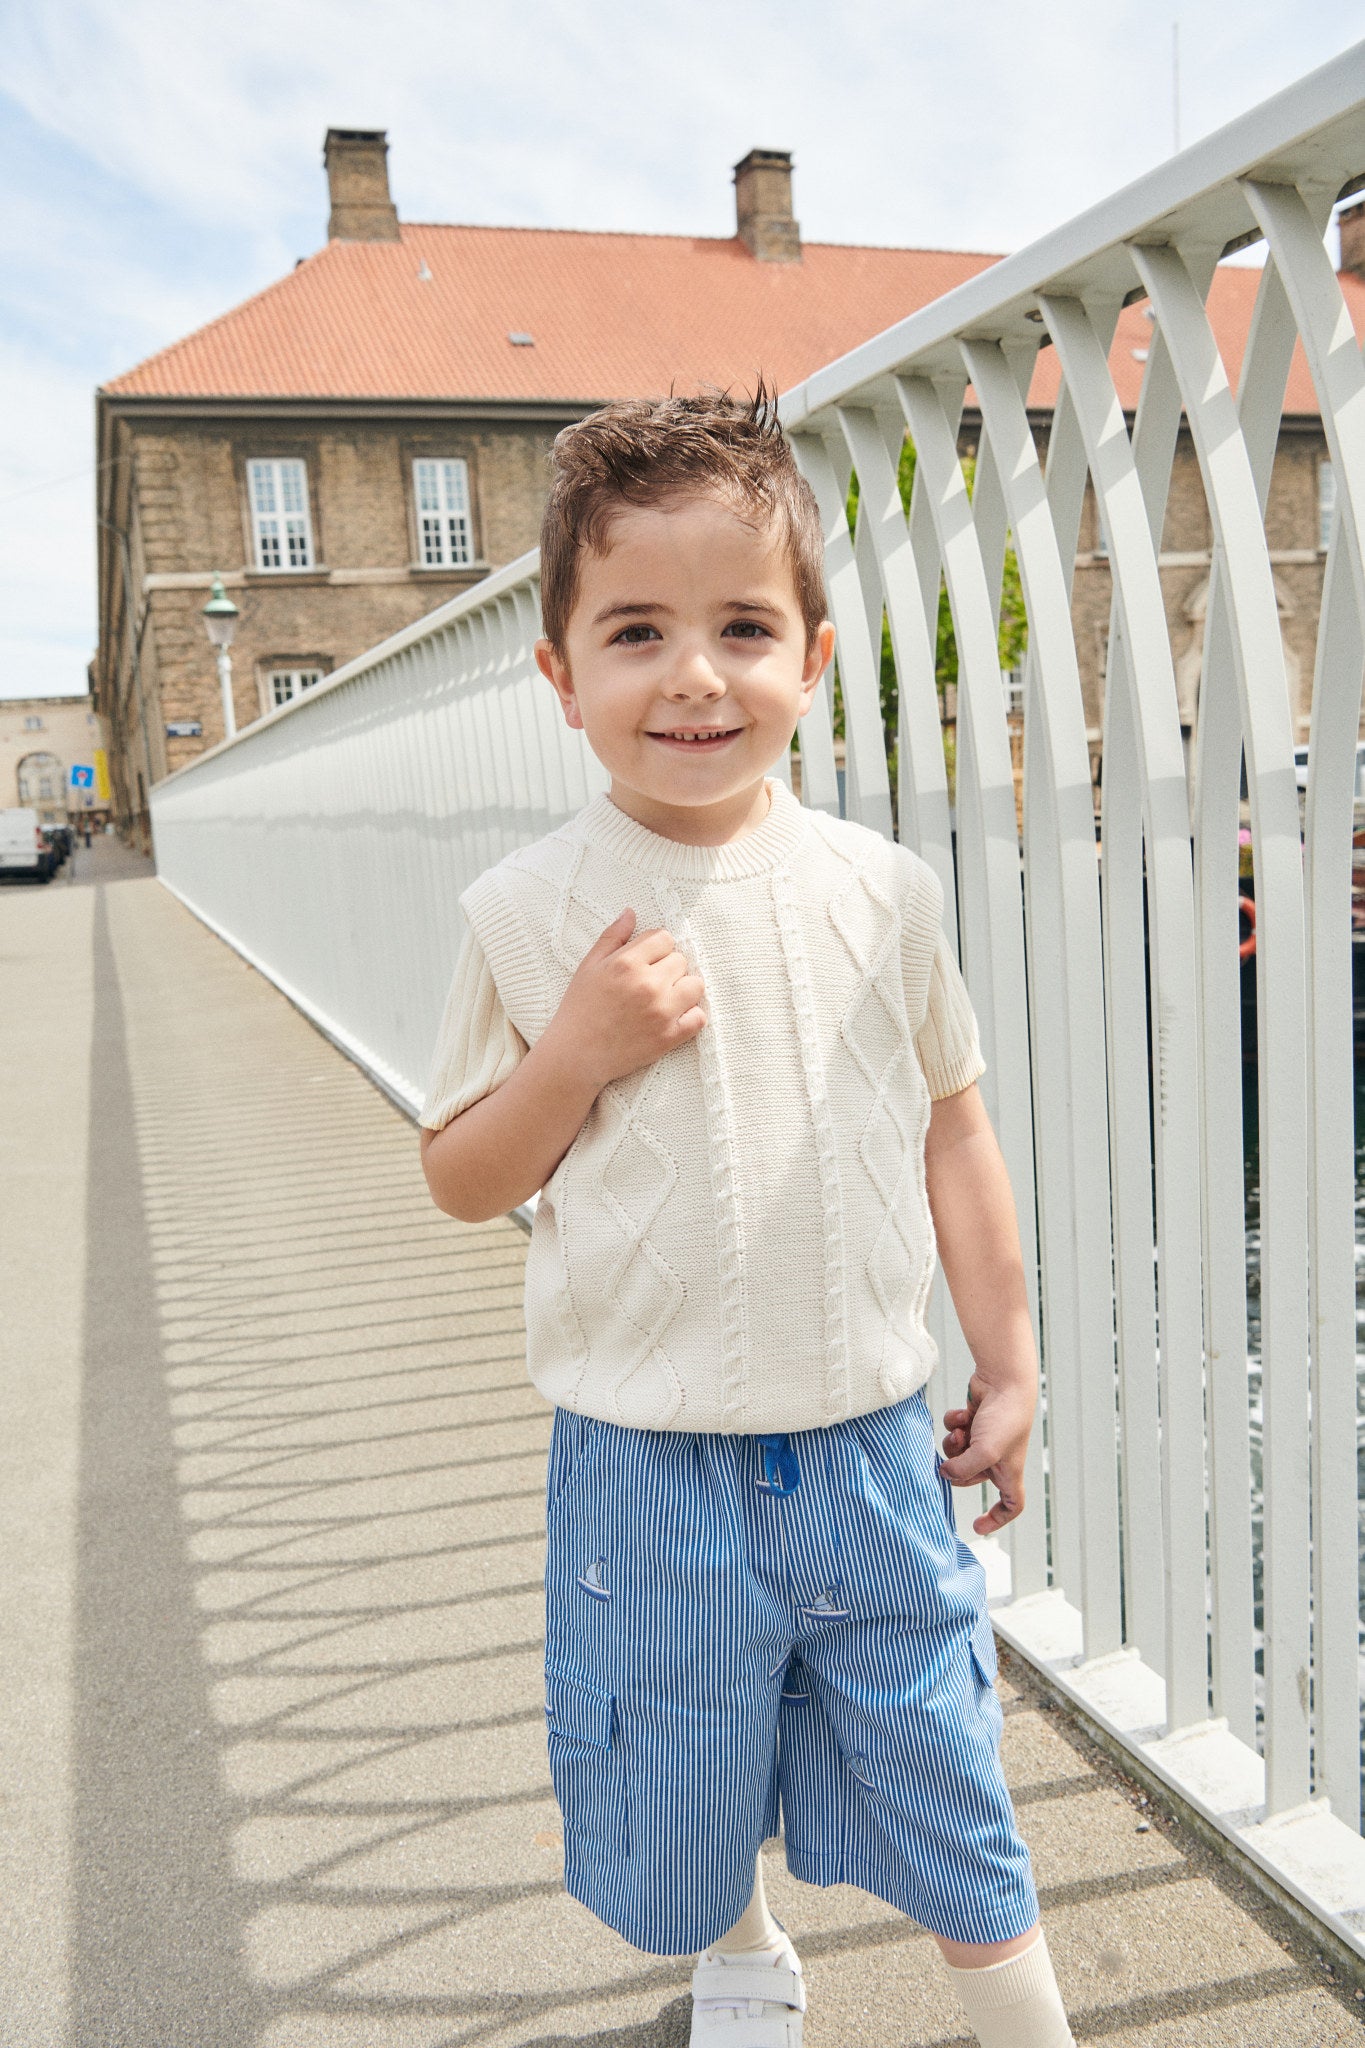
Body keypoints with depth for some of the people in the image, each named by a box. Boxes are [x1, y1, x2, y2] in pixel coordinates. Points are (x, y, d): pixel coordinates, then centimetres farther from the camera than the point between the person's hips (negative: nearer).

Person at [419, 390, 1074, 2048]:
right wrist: (580, 1052, -21)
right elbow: (460, 1179, -3)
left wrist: (1006, 1361, 7)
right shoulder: (529, 914, -10)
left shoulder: (879, 891, -5)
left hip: (871, 1438, 1)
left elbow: (952, 1132, 5)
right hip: (649, 1463, 0)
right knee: (677, 1784, 20)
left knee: (938, 1766, 16)